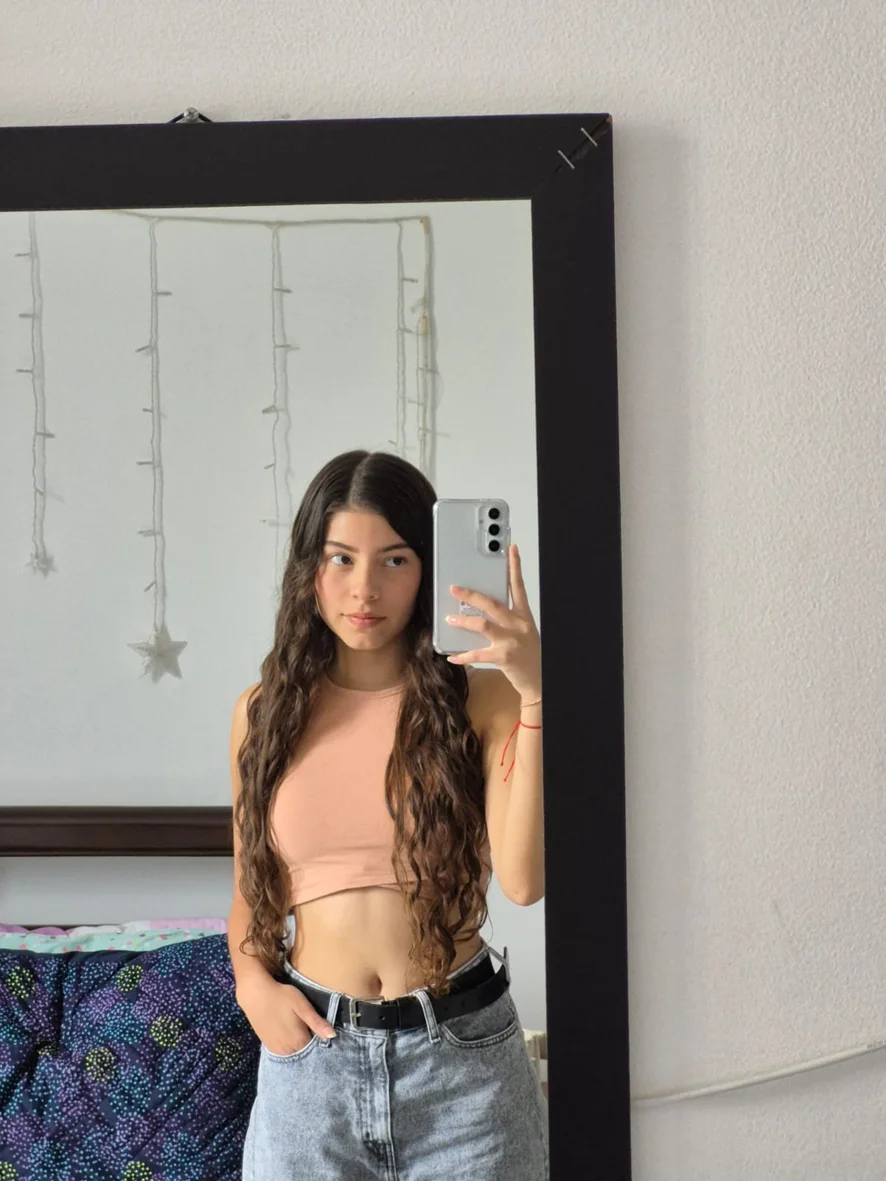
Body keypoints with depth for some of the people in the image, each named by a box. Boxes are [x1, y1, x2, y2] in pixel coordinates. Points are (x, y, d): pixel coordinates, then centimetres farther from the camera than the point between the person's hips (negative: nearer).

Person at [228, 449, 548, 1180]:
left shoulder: (482, 700, -7)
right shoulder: (267, 710, 0)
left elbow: (525, 879, -20)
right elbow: (251, 889, 11)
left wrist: (534, 694, -25)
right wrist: (252, 981, -7)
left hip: (462, 1048, -2)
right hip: (309, 1050, 2)